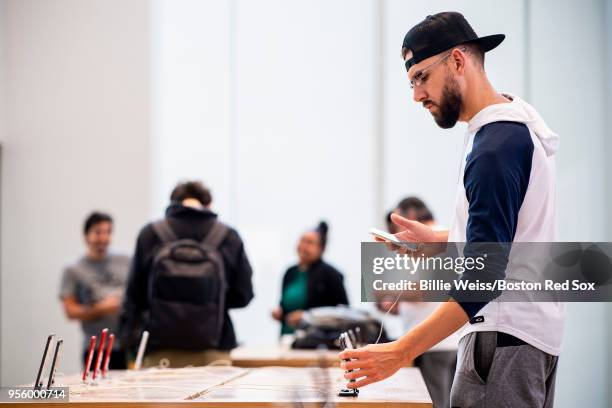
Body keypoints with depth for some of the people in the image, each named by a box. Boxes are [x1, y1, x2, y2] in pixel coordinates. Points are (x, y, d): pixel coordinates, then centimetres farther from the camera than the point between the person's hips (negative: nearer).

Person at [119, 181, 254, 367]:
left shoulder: (150, 234, -1)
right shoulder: (228, 237, -1)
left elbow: (135, 294, 4)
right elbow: (243, 294, 5)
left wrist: (130, 334, 18)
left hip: (161, 352, 0)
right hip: (213, 351, 0)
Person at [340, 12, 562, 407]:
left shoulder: (495, 147, -20)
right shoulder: (519, 120, 11)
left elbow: (483, 277, -26)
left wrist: (401, 352, -29)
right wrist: (434, 239, 12)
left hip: (506, 336, -10)